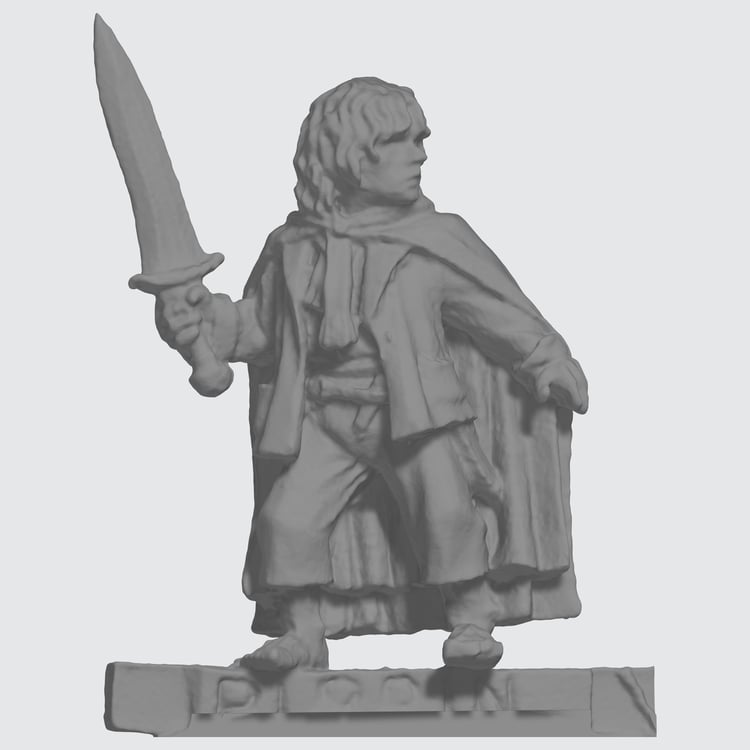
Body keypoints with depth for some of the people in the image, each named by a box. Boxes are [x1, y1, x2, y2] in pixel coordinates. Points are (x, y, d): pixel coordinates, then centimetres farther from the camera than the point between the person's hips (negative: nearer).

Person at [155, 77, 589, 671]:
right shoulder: (295, 252, 2)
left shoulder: (435, 243, -2)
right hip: (326, 418, 2)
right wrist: (205, 321, -6)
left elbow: (500, 309, 6)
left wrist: (552, 366, 7)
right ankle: (304, 633, 7)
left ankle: (472, 621, -2)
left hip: (417, 414, -2)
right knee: (287, 516, -11)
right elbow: (257, 325, 11)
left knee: (447, 509, -21)